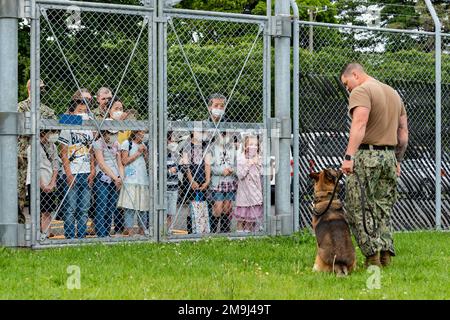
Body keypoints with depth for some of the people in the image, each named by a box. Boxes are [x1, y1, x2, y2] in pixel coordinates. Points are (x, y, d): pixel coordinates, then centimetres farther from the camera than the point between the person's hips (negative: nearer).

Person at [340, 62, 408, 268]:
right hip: (389, 155, 8)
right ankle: (386, 253, 3)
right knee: (383, 208, 12)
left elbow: (359, 124, -22)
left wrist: (349, 156, -28)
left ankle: (372, 255, -9)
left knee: (358, 208, -3)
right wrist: (397, 161, 25)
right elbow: (403, 132, 20)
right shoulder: (393, 93, 20)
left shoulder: (361, 91, -7)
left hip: (366, 155, -8)